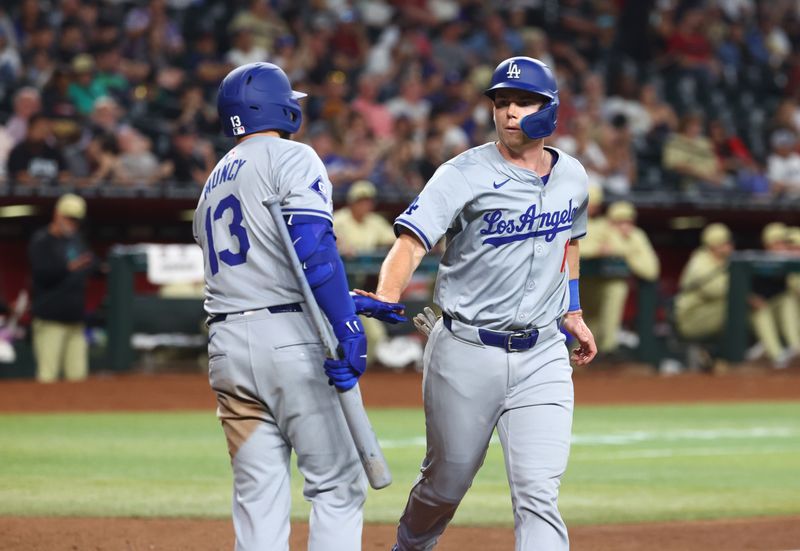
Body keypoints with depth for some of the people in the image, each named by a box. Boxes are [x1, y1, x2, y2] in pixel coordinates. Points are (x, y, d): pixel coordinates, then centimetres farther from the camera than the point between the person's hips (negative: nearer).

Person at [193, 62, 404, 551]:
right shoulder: (291, 158, 0)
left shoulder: (213, 185, 24)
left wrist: (348, 301, 21)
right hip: (292, 340, -7)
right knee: (338, 487, -3)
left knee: (258, 500, 6)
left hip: (227, 346, 7)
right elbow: (312, 246, -16)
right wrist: (349, 329, -20)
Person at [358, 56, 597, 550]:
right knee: (446, 485, 11)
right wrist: (384, 303, -38)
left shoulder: (572, 176, 7)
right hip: (466, 355, -3)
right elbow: (410, 245, -21)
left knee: (539, 493, -10)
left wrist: (573, 313, 24)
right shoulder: (465, 175, -10)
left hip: (541, 357, 3)